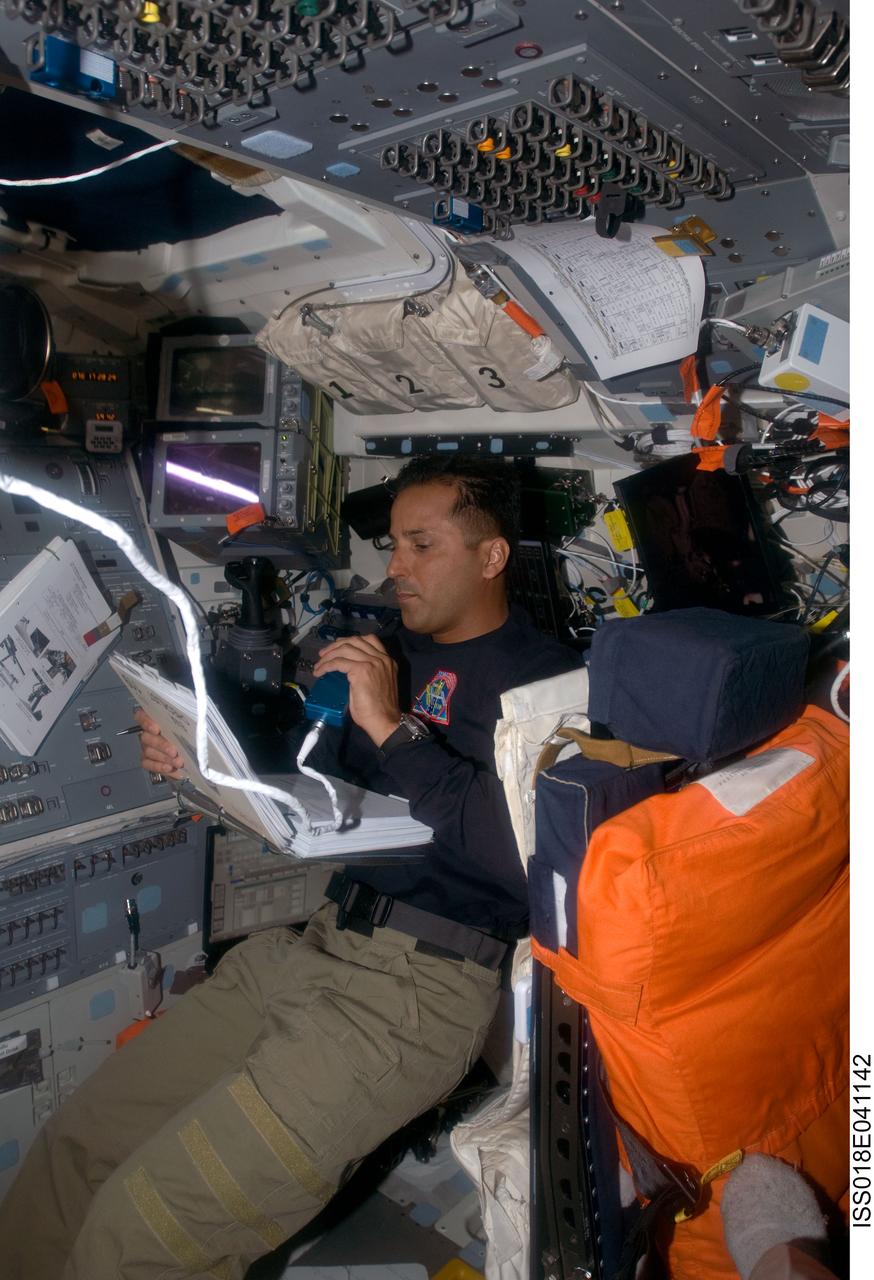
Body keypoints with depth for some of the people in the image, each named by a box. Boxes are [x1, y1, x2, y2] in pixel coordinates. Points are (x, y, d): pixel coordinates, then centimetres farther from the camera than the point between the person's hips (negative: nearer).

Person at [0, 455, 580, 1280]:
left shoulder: (543, 676, -9)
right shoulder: (395, 651, 14)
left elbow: (524, 858, -21)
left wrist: (392, 727, -21)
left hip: (420, 988, -7)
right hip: (314, 944, 8)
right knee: (75, 1146, 11)